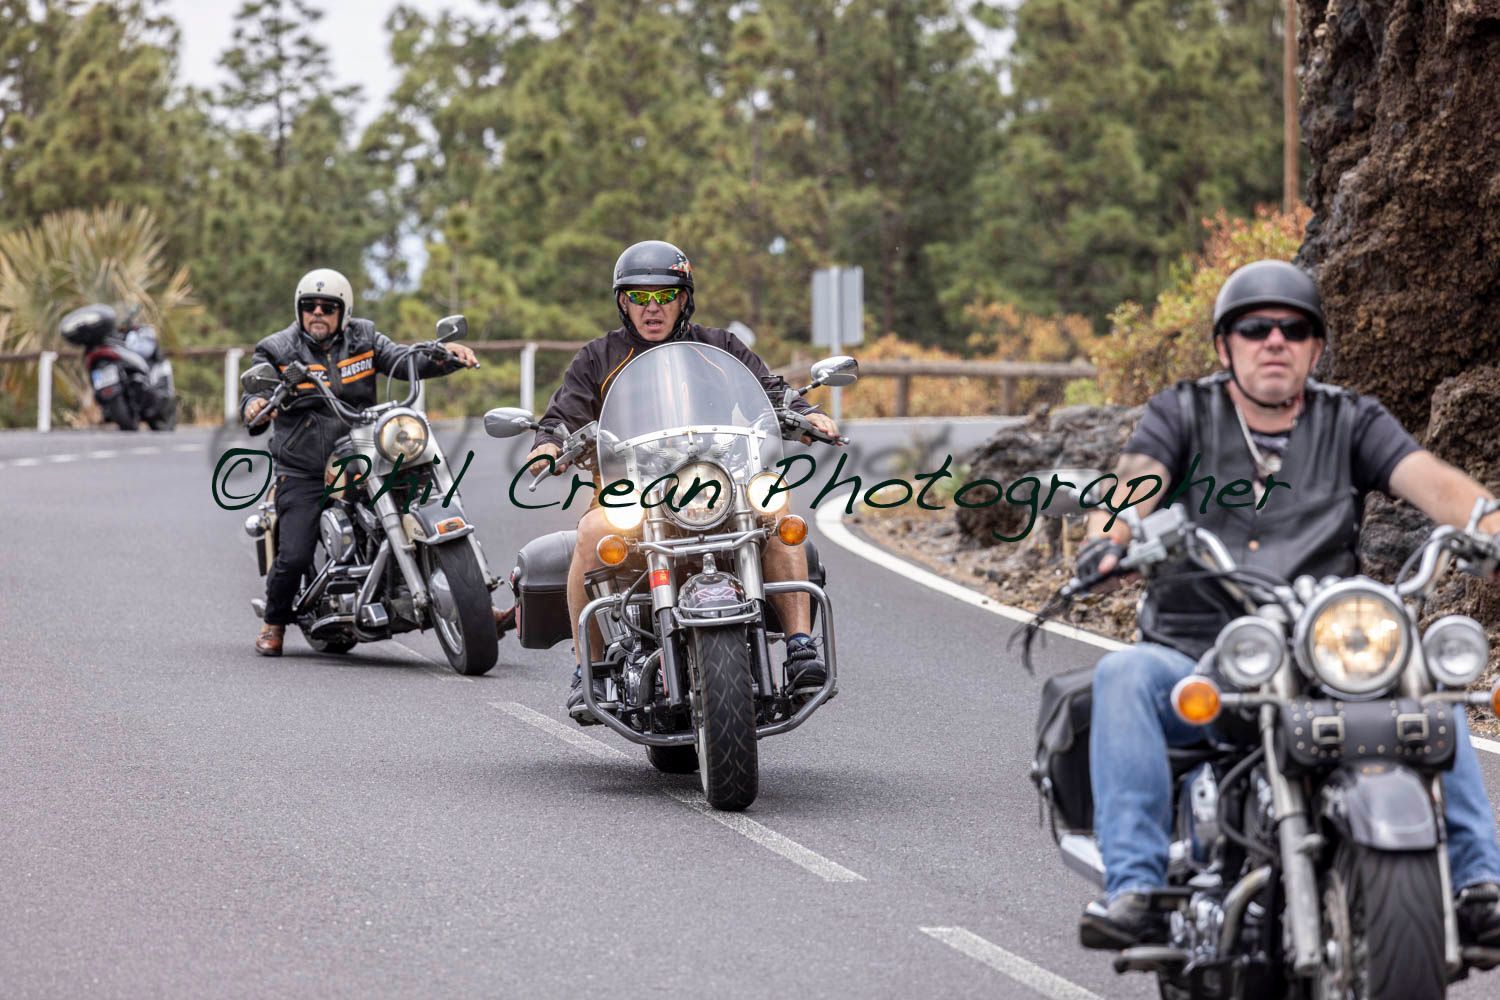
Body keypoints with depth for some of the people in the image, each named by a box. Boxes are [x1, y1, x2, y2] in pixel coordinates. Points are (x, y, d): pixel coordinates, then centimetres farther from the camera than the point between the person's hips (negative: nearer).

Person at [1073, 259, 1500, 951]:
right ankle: (1135, 888, -37)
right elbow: (1137, 479, -9)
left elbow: (1430, 480, -5)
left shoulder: (1351, 423, 12)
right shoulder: (1181, 414, 10)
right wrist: (1109, 534, -34)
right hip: (1194, 668, -1)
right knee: (1124, 676, -31)